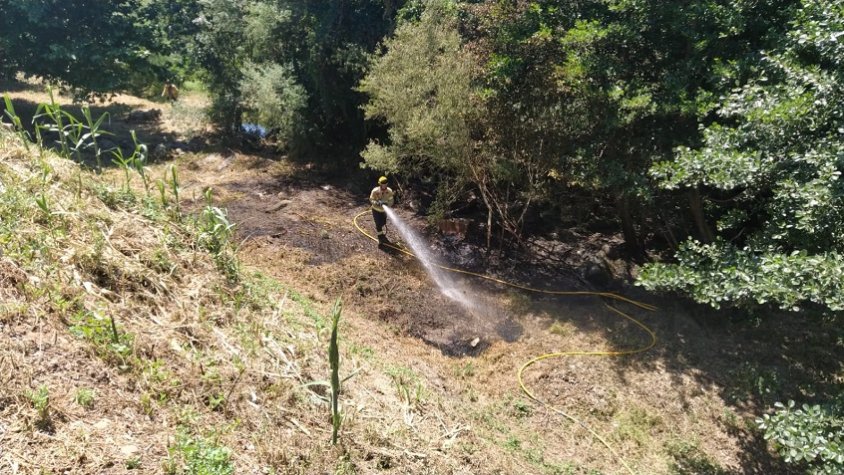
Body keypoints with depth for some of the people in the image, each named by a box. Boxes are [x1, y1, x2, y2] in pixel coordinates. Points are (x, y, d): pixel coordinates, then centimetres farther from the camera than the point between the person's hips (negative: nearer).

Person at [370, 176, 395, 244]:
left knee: (384, 224, 14)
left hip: (384, 210, 3)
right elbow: (371, 200, -15)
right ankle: (380, 238, 15)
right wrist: (377, 203, -35)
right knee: (378, 224, -3)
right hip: (376, 210, -3)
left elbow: (391, 201, -14)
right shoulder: (375, 191, -24)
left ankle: (383, 237, 33)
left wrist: (387, 203, -36)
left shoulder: (389, 191, -19)